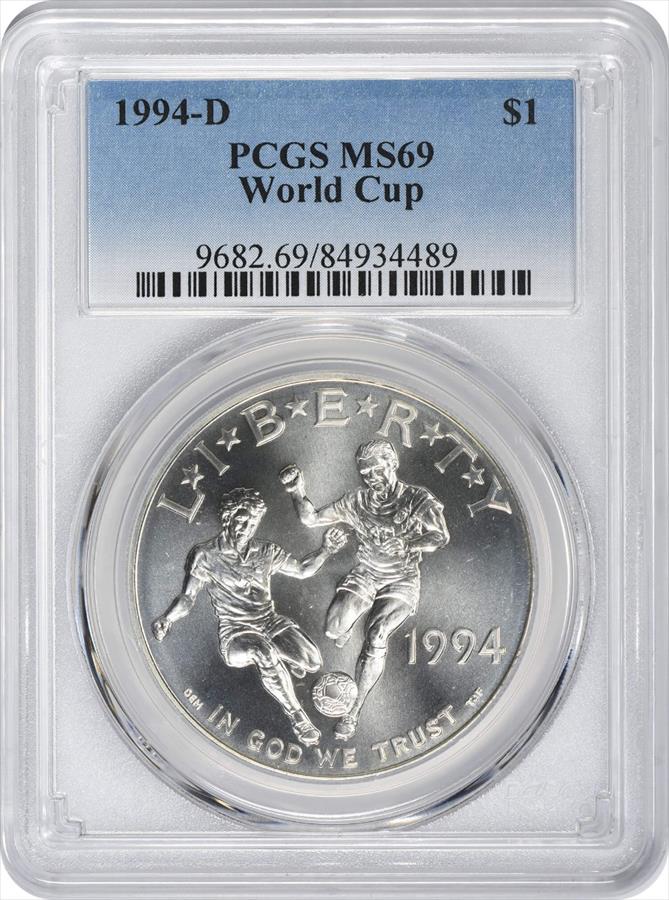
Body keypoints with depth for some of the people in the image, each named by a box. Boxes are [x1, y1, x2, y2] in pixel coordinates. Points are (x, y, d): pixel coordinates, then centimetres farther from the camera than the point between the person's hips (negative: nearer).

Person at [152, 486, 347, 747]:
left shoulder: (265, 551, 10)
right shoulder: (205, 555, -1)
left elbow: (302, 570, 20)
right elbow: (188, 598, -4)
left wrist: (325, 551, 3)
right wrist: (166, 619, -23)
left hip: (271, 622, 4)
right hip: (235, 634, -4)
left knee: (312, 662, -23)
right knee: (264, 654, -39)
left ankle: (282, 658, 14)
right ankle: (297, 717, -22)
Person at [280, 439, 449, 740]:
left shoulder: (418, 499, -7)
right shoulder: (357, 501, 3)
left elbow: (440, 538, -18)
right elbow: (311, 518, 7)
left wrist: (405, 546, -34)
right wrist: (298, 493, -13)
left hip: (401, 580, -3)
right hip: (364, 576, 3)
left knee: (376, 637, -27)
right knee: (333, 628, -23)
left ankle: (354, 711, -18)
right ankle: (348, 616, 17)